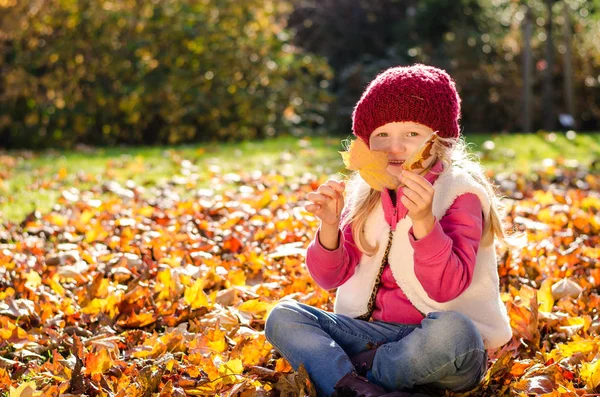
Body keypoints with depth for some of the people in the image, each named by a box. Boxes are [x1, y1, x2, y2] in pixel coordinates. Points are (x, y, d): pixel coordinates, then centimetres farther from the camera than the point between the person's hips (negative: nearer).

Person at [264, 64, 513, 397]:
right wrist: (330, 226, -15)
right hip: (373, 330, 5)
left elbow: (447, 288, -19)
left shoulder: (459, 193, -8)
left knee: (452, 330, -38)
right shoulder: (364, 194, 8)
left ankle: (357, 369, -16)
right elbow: (331, 278, 5)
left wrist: (424, 221, -34)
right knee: (283, 317, -12)